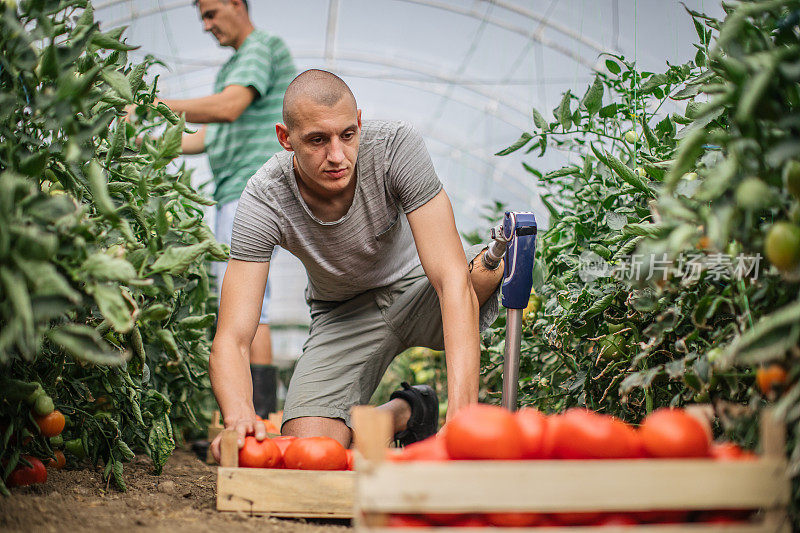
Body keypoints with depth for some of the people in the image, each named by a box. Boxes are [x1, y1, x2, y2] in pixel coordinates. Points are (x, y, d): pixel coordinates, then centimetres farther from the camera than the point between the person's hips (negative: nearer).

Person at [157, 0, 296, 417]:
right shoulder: (232, 66, 27)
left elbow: (228, 108, -19)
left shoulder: (262, 48, -3)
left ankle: (261, 420, -19)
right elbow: (208, 137, 24)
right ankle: (251, 418, 8)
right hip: (234, 195, 10)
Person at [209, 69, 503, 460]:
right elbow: (230, 342, -29)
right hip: (343, 314, 3)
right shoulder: (263, 202, -26)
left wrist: (461, 413, -47)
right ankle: (403, 412, 11)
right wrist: (238, 417, -53)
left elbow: (452, 278, -35)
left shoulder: (396, 145, -29)